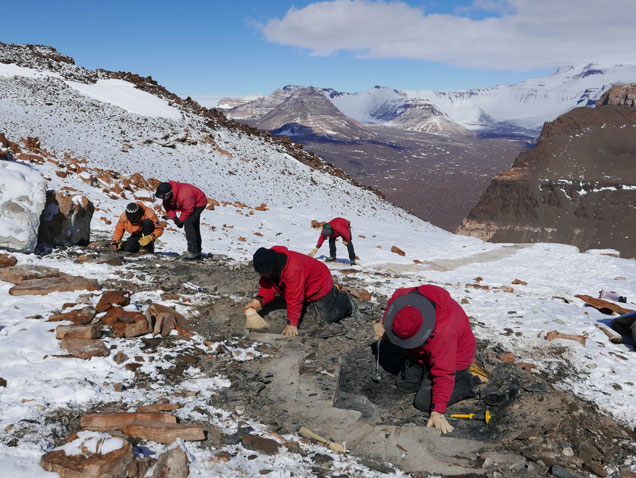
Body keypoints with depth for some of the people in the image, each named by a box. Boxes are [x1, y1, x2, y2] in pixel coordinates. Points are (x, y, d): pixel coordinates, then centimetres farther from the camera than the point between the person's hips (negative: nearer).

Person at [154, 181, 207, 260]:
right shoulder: (167, 197, -15)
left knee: (187, 223, -22)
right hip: (189, 204, 9)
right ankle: (197, 252, 29)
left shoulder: (184, 195, -40)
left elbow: (188, 210, -32)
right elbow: (167, 207, -2)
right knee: (194, 227, 16)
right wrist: (174, 218, -16)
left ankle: (193, 251, -20)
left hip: (199, 203, -9)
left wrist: (180, 220, -21)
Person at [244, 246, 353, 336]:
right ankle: (334, 290, 38)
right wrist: (259, 300, -35)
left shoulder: (293, 269, -44)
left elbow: (294, 299, -41)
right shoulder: (268, 266, -18)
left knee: (328, 317, -8)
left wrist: (292, 324, -39)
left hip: (319, 285, -8)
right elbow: (268, 286, -14)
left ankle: (344, 298, 21)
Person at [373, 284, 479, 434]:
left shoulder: (444, 332, -45)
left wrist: (437, 413, -33)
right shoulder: (404, 297, -29)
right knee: (404, 384, 12)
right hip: (423, 350, 7)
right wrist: (384, 325, 1)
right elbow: (394, 300, 0)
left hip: (452, 357, -7)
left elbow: (443, 375, -37)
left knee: (424, 403, -8)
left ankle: (468, 382, 5)